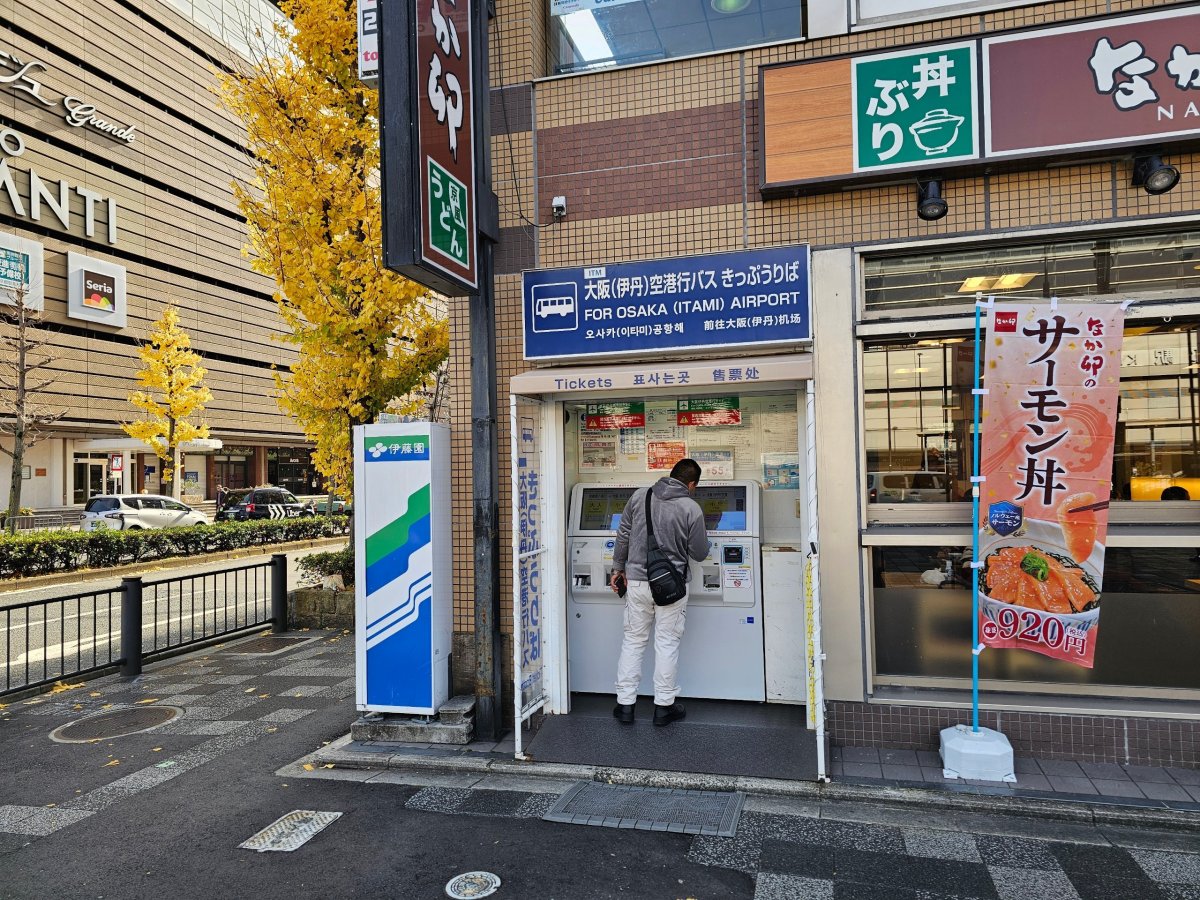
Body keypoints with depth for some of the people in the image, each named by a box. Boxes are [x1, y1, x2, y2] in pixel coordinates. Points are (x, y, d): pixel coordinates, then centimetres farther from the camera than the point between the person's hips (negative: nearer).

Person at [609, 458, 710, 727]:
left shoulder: (639, 497, 0)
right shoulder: (691, 509, -9)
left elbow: (623, 536, 5)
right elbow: (699, 553, -3)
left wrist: (619, 568, 16)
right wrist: (703, 538, 19)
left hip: (636, 581, 3)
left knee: (633, 641, 12)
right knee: (667, 644, 8)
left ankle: (625, 704, 17)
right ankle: (664, 705, 16)